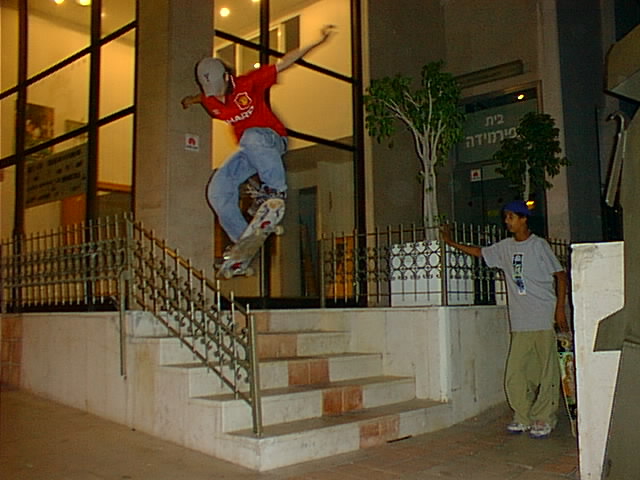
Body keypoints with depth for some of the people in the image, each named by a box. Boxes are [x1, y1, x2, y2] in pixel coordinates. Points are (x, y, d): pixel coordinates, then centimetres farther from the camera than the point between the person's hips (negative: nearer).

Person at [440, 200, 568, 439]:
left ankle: (544, 420, 7)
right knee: (514, 373, 1)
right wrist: (451, 242, 28)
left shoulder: (539, 245, -2)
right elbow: (480, 252, 29)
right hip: (520, 322, 5)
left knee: (547, 372, -2)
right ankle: (523, 418, 14)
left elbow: (560, 275, -1)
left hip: (544, 320, -5)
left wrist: (560, 309, -8)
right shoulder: (505, 247, 13)